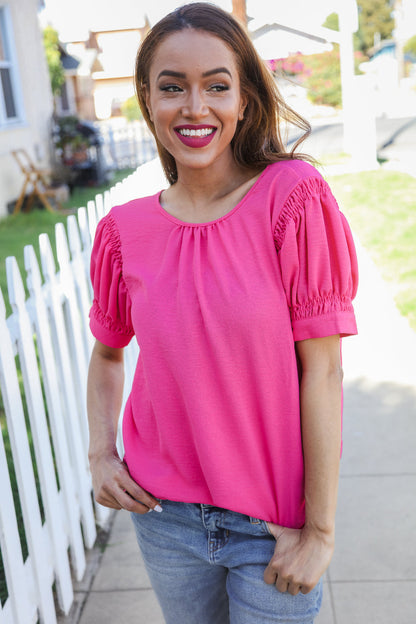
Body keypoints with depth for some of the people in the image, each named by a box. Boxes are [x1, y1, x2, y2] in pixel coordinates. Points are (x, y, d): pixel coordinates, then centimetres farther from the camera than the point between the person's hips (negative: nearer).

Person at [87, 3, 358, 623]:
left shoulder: (293, 198, -15)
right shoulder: (126, 230, -5)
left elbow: (322, 369, -14)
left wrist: (319, 529, -12)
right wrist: (100, 453, -1)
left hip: (277, 521, -3)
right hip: (164, 514, 3)